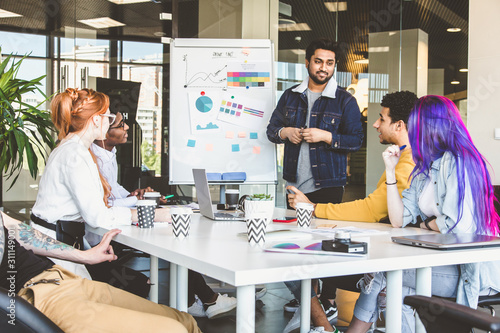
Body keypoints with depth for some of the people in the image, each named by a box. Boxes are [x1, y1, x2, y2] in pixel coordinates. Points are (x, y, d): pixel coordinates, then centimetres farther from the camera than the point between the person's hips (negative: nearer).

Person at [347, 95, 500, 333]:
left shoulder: (457, 162, -13)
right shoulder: (424, 169, 16)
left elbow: (458, 225, -22)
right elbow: (398, 220, 7)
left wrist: (423, 223, -2)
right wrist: (390, 170, 6)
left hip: (471, 270, -8)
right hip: (442, 259, 8)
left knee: (380, 275, -9)